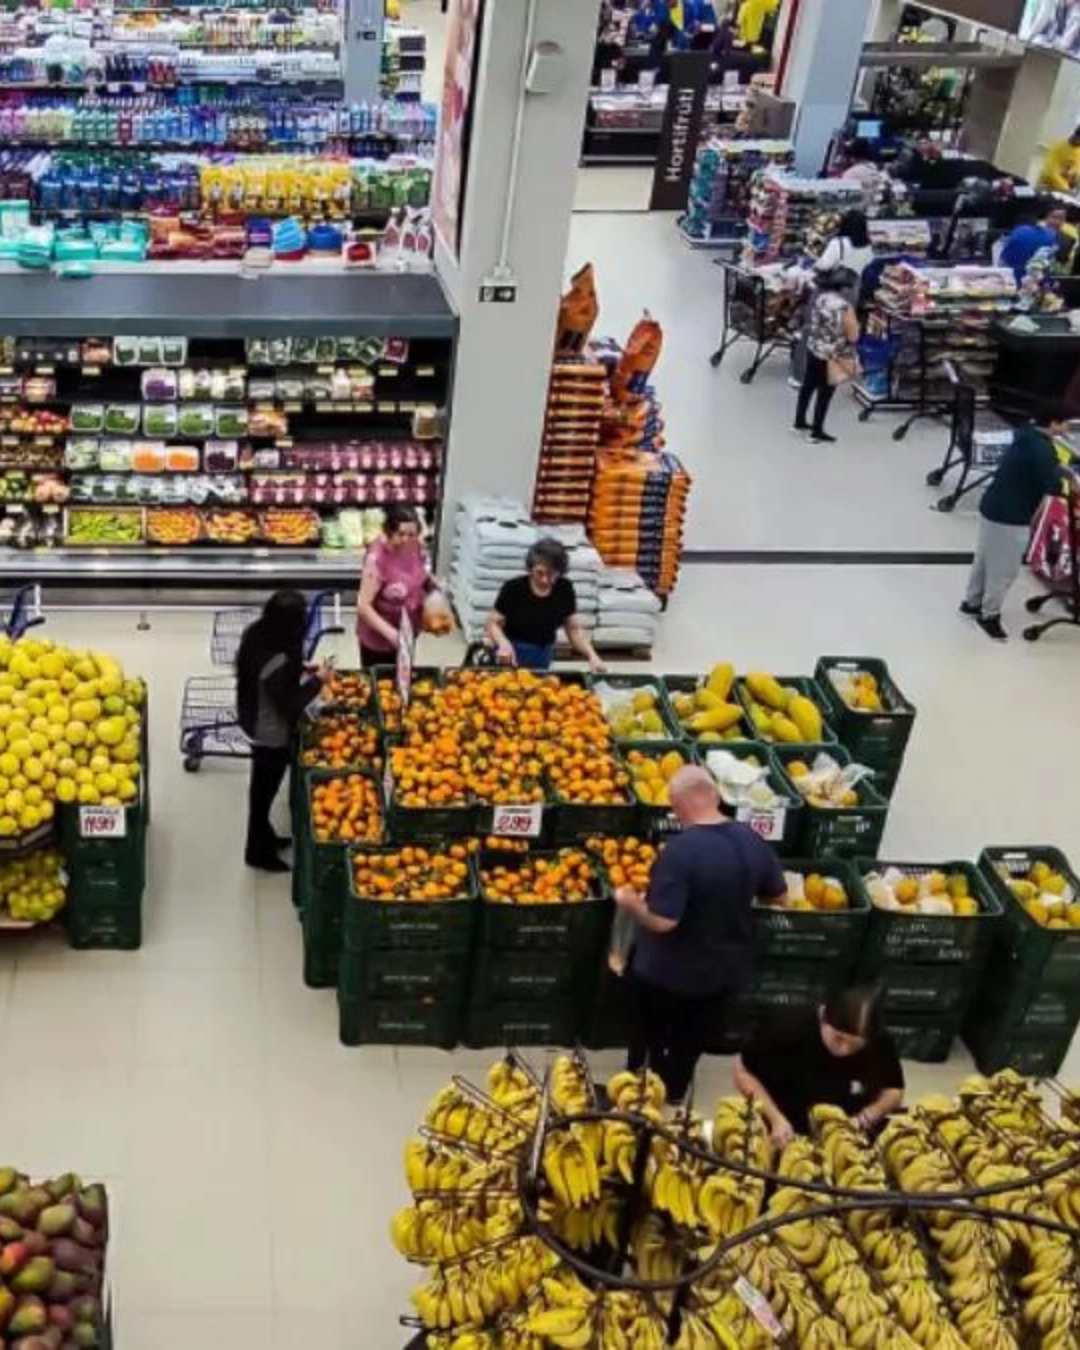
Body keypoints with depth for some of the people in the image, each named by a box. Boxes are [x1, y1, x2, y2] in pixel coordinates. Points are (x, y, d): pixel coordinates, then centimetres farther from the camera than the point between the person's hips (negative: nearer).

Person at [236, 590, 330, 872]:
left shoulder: (256, 633, -11)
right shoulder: (277, 663, -37)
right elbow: (290, 704, -25)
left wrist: (299, 671, -2)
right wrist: (317, 681, -14)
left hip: (256, 723, 8)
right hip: (273, 733, -8)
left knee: (263, 786, 27)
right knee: (265, 789, 13)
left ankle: (264, 836, 49)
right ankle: (258, 851, 34)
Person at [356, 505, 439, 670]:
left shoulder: (416, 547, -11)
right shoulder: (377, 559, -30)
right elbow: (363, 606, -30)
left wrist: (432, 584, -8)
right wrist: (390, 633, -38)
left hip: (407, 632, 6)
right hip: (378, 639, -6)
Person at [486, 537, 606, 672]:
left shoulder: (564, 589, -7)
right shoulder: (513, 589, -16)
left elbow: (574, 630, -3)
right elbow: (493, 623, -9)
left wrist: (592, 656, -17)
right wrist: (503, 643, -29)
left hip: (543, 657, 3)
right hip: (511, 656, -3)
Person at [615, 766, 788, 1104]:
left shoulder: (680, 850, -31)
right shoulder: (752, 841, -12)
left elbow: (661, 921, -31)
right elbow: (777, 898, 2)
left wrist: (629, 902, -12)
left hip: (668, 972, -5)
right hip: (726, 969, 5)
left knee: (650, 1039, 24)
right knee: (690, 1044, 26)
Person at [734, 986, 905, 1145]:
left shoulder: (880, 1044, -18)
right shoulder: (789, 1031, -25)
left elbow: (894, 1090, 0)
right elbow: (744, 1071, -11)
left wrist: (868, 1117, -20)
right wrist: (776, 1119, -21)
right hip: (791, 1136, -3)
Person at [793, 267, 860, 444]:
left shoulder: (818, 298, -4)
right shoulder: (845, 306, -24)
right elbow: (853, 337, -20)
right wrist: (854, 324, -3)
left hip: (813, 350, 7)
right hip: (832, 357, -7)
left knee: (808, 386, 22)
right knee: (825, 393, 6)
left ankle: (800, 421, 38)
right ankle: (817, 432, 17)